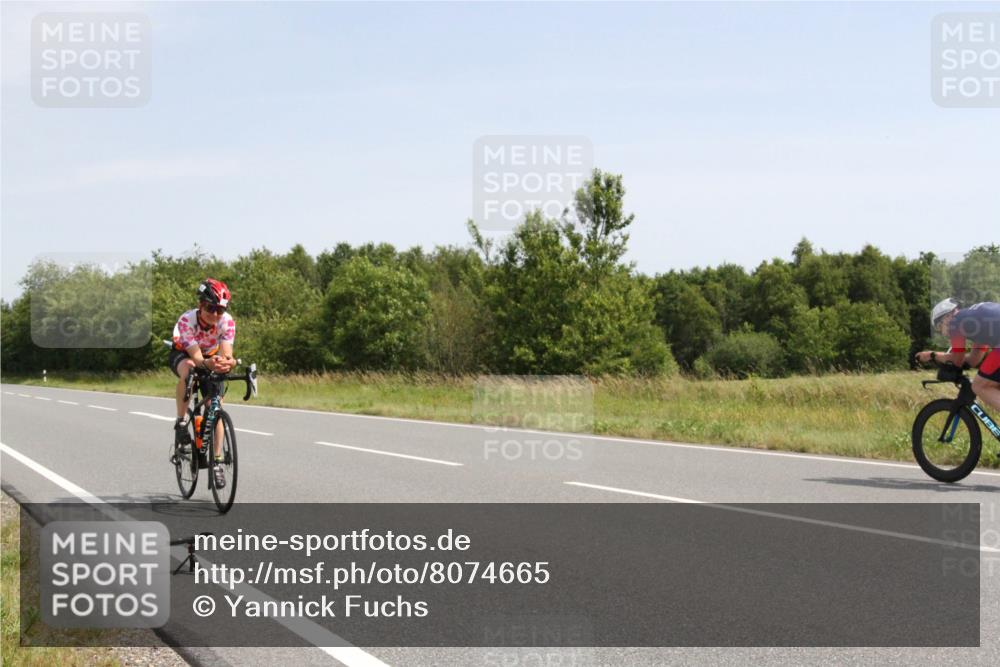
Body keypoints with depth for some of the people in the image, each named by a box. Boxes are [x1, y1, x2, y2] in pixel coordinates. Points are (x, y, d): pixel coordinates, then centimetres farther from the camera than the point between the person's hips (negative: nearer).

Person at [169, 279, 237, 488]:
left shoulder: (227, 321, -28)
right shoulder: (187, 320, -35)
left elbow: (227, 353, -38)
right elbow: (196, 357, -43)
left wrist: (227, 363, -61)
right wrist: (208, 363, -64)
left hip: (211, 358, 2)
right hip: (182, 354, -2)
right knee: (188, 369, -39)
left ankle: (217, 461, -2)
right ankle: (181, 420, -22)